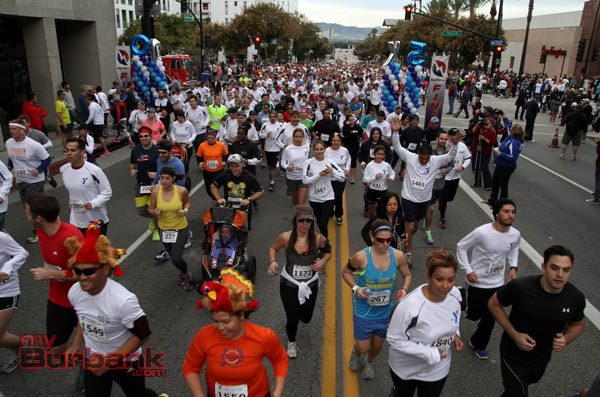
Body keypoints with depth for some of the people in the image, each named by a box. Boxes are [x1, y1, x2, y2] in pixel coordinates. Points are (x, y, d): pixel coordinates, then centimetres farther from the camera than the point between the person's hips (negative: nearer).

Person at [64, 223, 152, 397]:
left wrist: (110, 361, -23)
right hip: (94, 361, 4)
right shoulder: (74, 292, -17)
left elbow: (142, 335, -24)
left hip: (125, 362, -4)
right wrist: (76, 345, 1)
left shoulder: (123, 300, -36)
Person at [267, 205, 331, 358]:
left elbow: (328, 252, 2)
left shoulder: (318, 238, -18)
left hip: (310, 284, 2)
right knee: (292, 318, 7)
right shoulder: (285, 237, -20)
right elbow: (273, 248, 0)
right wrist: (272, 261, -19)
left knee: (306, 318, 16)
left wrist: (323, 261, -18)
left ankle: (300, 310, 58)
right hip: (289, 284, -1)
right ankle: (291, 342, 42)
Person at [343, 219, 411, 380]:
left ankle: (368, 363, 56)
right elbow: (346, 272, -5)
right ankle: (355, 351, 47)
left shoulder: (398, 256, -16)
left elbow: (407, 276, 3)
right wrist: (355, 288, -20)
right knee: (363, 347, 7)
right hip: (364, 311, -3)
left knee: (378, 345, 21)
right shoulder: (361, 257, -24)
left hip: (385, 311, 3)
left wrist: (404, 290, -15)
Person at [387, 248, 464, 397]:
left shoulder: (455, 294, -17)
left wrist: (455, 335, -12)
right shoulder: (410, 305, -36)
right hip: (406, 368, -3)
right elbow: (394, 339, -25)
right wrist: (429, 353, -27)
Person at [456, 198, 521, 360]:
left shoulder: (515, 234, -11)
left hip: (497, 284, 4)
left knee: (490, 318, 13)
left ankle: (478, 344, 37)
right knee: (474, 314, 12)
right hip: (477, 282, -4)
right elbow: (461, 247, -14)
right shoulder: (482, 232, -27)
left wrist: (513, 267, 0)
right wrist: (468, 270, -17)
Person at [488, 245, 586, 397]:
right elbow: (494, 303, -15)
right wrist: (514, 334, -24)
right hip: (514, 356, -4)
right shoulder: (520, 287, -31)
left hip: (542, 358, 5)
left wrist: (566, 339, -21)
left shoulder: (576, 297, -20)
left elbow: (578, 324, 0)